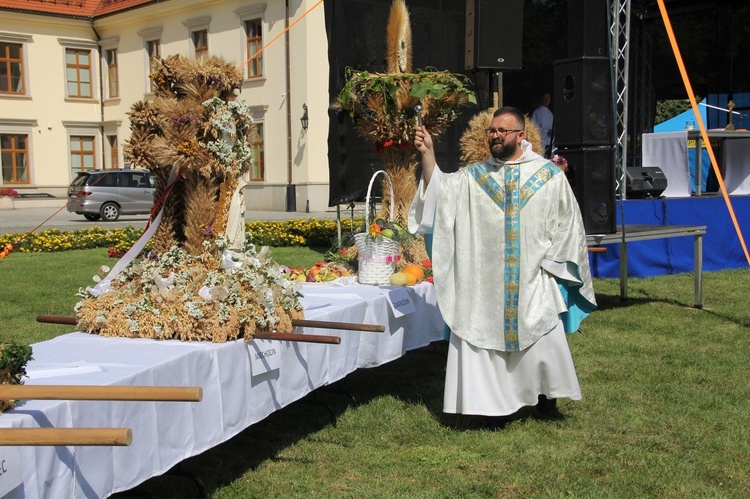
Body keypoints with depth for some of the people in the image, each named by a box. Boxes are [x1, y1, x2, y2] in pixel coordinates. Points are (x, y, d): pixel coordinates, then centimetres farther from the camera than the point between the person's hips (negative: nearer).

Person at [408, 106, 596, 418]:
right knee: (484, 336, 1)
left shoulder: (548, 174, 3)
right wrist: (428, 153, -15)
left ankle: (546, 393, 25)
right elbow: (438, 193, -4)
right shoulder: (474, 176, 7)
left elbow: (566, 222, 6)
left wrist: (550, 263, 0)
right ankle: (493, 401, 16)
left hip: (532, 280, -1)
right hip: (485, 280, 2)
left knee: (543, 339, 0)